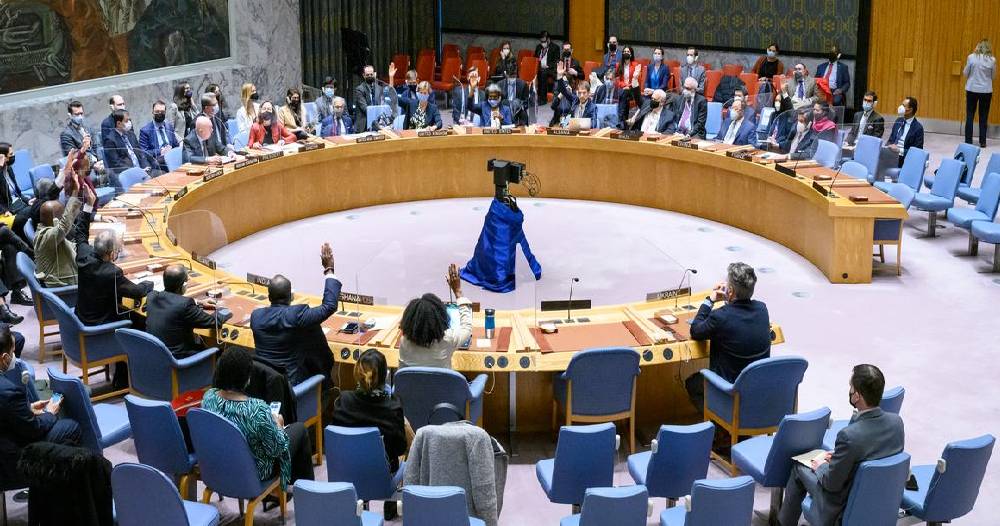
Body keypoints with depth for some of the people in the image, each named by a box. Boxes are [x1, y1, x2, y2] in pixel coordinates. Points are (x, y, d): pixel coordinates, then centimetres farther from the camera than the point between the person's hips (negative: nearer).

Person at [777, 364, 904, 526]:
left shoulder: (849, 436, -35)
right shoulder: (896, 422, -15)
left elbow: (832, 484, -22)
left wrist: (821, 466, -1)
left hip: (846, 507, -6)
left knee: (798, 466, 19)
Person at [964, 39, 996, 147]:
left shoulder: (971, 57, -9)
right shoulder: (992, 60, -6)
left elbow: (965, 73, 1)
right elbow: (993, 76, 5)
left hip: (972, 90, -1)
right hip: (986, 91, 1)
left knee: (970, 116, 7)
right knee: (983, 117, 9)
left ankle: (968, 141, 8)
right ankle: (982, 142, 11)